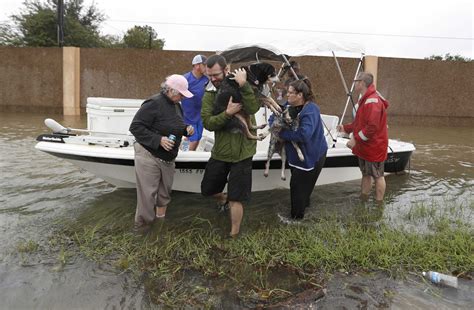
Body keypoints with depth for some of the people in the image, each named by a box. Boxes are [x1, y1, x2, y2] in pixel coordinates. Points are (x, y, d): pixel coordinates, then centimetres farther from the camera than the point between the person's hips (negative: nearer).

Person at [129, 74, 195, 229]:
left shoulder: (176, 105, 10)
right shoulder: (153, 103, -17)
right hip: (148, 157, -8)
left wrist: (186, 129, 1)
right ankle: (143, 226, 12)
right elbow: (135, 127, -19)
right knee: (148, 194, -3)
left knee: (165, 193, 16)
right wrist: (158, 140, -26)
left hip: (168, 159, 8)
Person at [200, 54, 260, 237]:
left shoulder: (243, 87, -8)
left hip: (242, 152, -4)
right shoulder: (209, 95, 0)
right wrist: (228, 113, -27)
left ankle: (234, 235, 22)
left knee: (236, 199, 1)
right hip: (220, 151, 4)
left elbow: (253, 108, -26)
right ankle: (224, 198, 53)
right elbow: (207, 122, -13)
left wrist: (243, 85, -33)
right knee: (208, 190, 19)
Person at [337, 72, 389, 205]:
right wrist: (346, 128, 12)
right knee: (366, 174, 17)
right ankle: (363, 201, 28)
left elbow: (372, 127, -29)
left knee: (377, 176, 3)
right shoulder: (366, 100, 13)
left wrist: (356, 139, -25)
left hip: (374, 147, -10)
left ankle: (379, 204, 14)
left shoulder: (372, 101, -21)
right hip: (364, 146, 10)